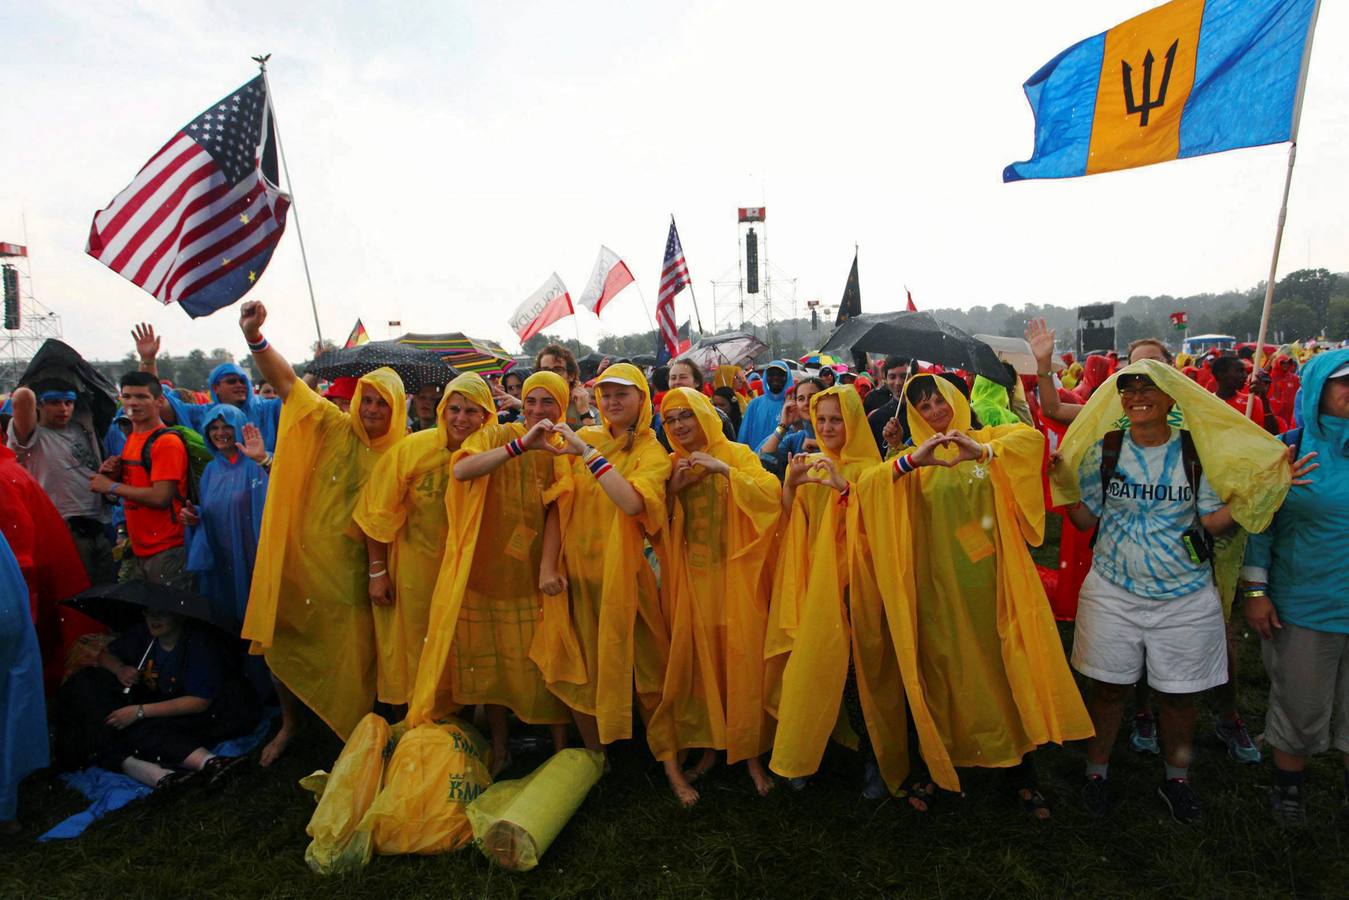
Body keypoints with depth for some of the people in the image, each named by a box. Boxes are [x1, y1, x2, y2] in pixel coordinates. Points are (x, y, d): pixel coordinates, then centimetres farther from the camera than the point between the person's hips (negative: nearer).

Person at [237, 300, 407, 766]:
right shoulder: (334, 427, -4)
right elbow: (286, 381, -13)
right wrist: (255, 338, -28)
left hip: (353, 570, -1)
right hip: (304, 558, 2)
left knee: (353, 657, 7)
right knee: (284, 642, 12)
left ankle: (355, 736, 31)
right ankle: (289, 723, 39)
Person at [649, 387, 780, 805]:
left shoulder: (736, 454, 2)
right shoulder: (670, 464, 10)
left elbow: (771, 496, -12)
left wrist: (724, 470, -18)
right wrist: (673, 486, -9)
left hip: (734, 573, -2)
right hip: (690, 576, 2)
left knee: (740, 657, -2)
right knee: (697, 657, 3)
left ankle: (749, 749, 13)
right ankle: (711, 743, 18)